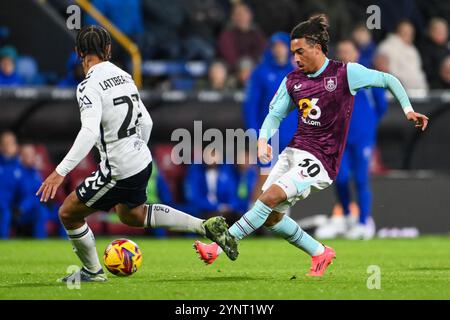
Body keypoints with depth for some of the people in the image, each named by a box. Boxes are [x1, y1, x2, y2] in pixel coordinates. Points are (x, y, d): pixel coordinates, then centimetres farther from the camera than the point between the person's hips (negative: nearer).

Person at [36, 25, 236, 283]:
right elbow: (146, 122, 13)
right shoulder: (124, 76, 6)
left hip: (118, 172, -8)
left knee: (68, 213, 9)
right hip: (142, 162, 8)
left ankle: (93, 272, 23)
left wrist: (61, 171, -32)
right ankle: (206, 227, 27)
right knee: (132, 216, 32)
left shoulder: (89, 86, -18)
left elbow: (89, 133, -31)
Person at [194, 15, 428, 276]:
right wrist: (263, 139, -5)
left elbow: (388, 80, 5)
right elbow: (275, 114, 14)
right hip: (293, 153, 7)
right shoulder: (292, 81, 9)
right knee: (272, 217, 1)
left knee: (270, 197, -22)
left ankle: (220, 247, -23)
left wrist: (408, 109, -2)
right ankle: (321, 253, 21)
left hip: (321, 162, -7)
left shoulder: (346, 73, -6)